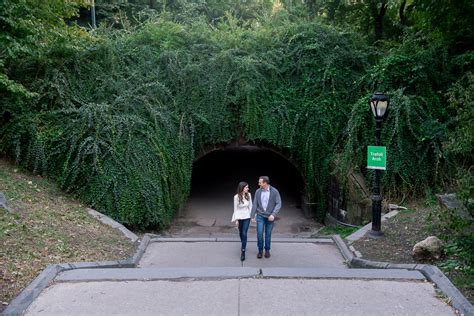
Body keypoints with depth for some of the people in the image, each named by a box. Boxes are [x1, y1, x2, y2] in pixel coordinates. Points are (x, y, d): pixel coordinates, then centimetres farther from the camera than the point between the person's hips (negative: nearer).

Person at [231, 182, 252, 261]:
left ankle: (243, 251, -2)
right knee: (241, 233, 17)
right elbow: (235, 208, -8)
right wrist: (236, 219, -7)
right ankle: (243, 245, 43)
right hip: (239, 217, 0)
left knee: (244, 233, -7)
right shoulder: (236, 197, -15)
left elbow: (250, 206, 2)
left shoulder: (248, 195, -8)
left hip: (246, 217, 0)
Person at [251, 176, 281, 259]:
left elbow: (278, 204, -12)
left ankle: (267, 250, 24)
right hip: (260, 216, 1)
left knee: (268, 234, 8)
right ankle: (260, 250, 12)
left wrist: (273, 214, -23)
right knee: (259, 234, -5)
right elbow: (255, 204, 2)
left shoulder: (274, 191, -11)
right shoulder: (258, 191, -3)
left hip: (270, 217, -1)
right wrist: (253, 216, 2)